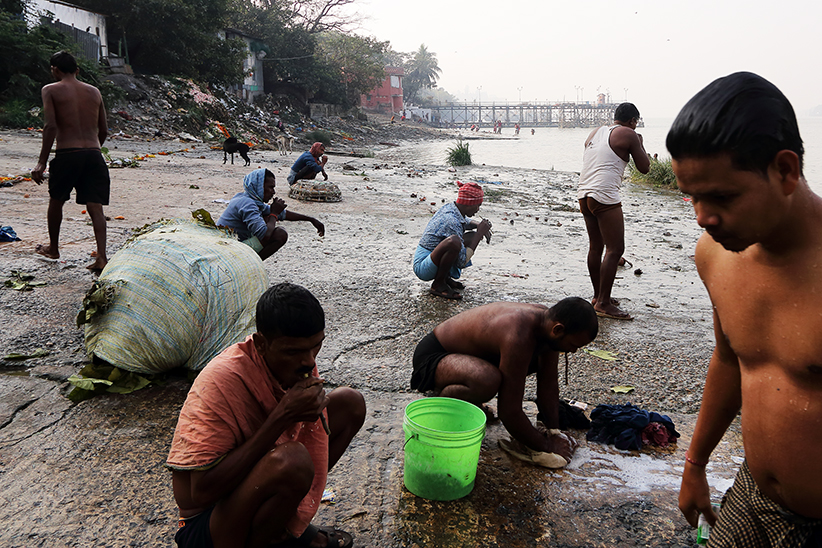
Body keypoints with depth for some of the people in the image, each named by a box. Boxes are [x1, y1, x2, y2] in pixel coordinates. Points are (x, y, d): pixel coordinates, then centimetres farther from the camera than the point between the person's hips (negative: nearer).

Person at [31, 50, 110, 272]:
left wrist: (42, 162, -8)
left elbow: (51, 126, -10)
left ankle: (53, 248, 36)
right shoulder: (94, 91, 13)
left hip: (67, 154, -2)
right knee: (95, 207, -1)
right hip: (94, 154, 3)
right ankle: (101, 256, -13)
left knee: (56, 201, 19)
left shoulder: (51, 90, 1)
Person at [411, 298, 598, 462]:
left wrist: (554, 432, 1)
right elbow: (509, 411, -30)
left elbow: (548, 384, 3)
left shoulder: (548, 319, -9)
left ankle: (469, 401, 15)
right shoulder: (519, 336, -35)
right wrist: (546, 445, -17)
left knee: (538, 361, 11)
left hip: (464, 349, 9)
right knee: (487, 380, -40)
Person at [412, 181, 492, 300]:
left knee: (471, 237, 13)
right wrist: (479, 233, -16)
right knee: (454, 241, -36)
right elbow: (463, 261, -21)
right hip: (423, 267, -10)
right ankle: (438, 285, -15)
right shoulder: (451, 221, -24)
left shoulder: (449, 208, 3)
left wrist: (479, 225, 7)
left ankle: (446, 277, 11)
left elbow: (466, 223, 29)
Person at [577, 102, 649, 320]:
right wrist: (639, 144, 18)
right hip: (605, 197, -9)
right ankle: (603, 303, -6)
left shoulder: (595, 132, 20)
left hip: (584, 194, 9)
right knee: (615, 249, -6)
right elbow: (644, 167, 2)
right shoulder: (628, 134, -2)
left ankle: (598, 296, 25)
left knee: (596, 247, 16)